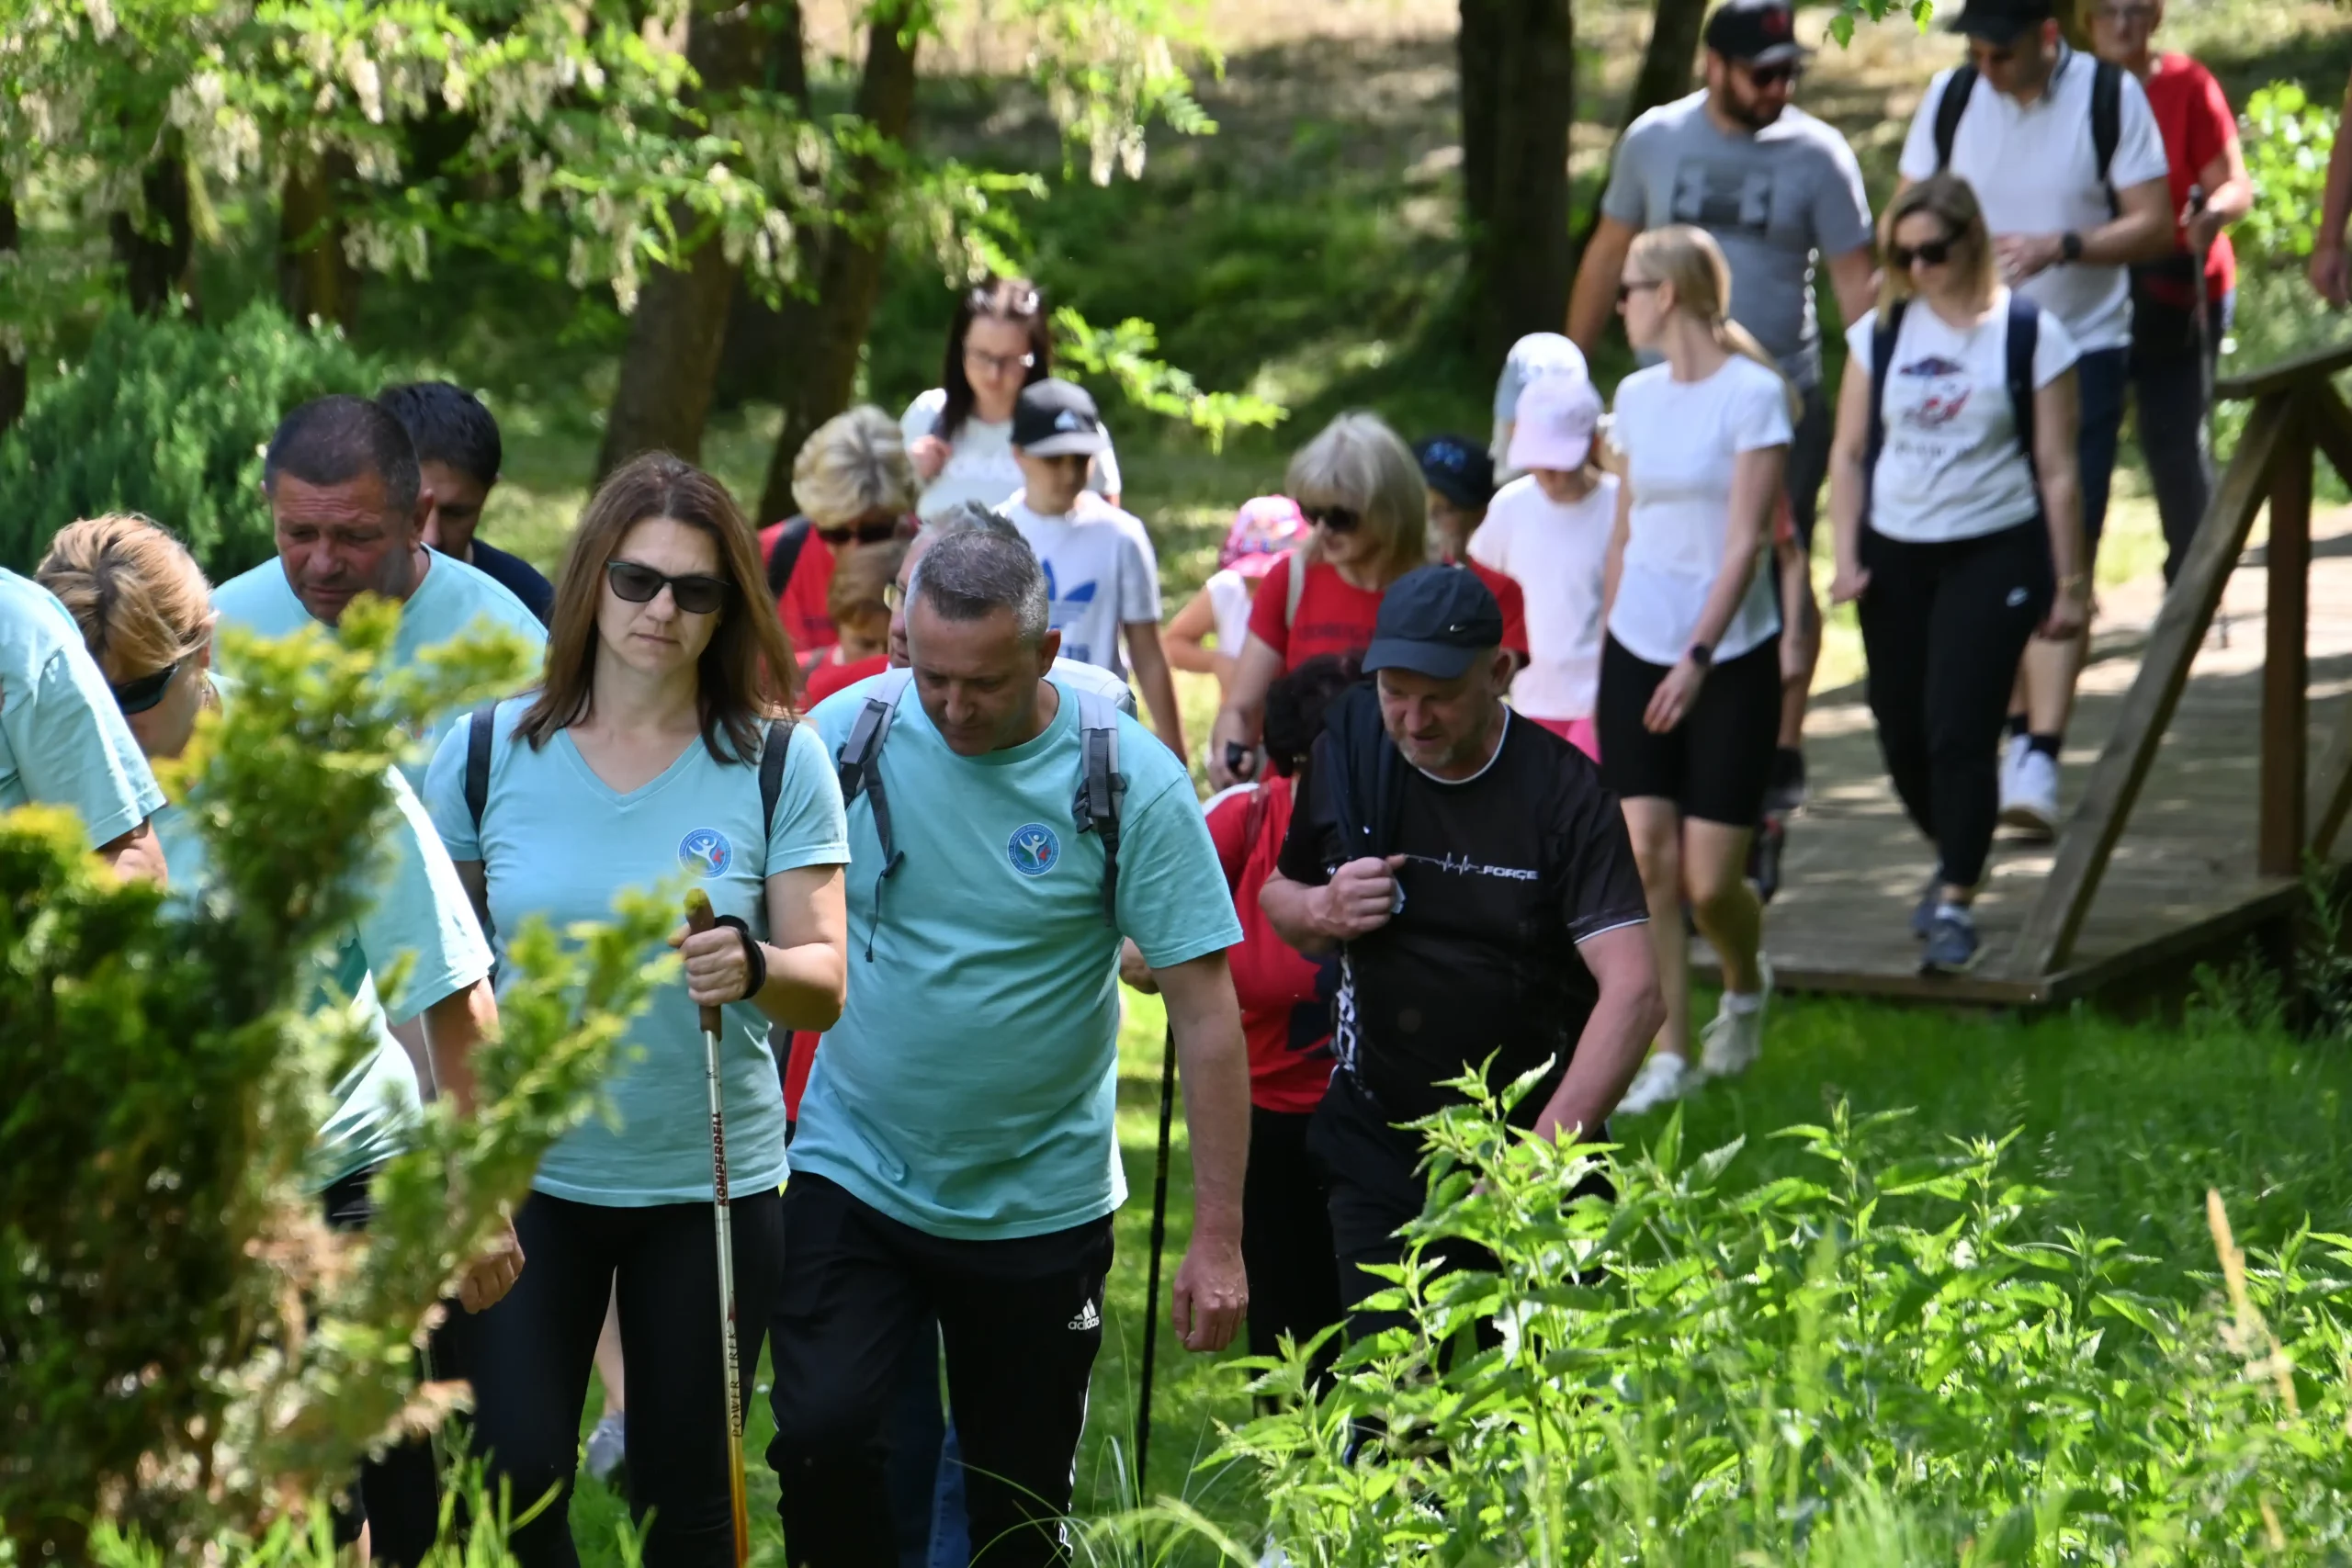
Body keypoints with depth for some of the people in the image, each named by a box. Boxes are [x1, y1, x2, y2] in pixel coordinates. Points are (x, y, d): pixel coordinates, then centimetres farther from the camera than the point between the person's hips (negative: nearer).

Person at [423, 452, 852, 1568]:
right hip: (526, 1178, 0)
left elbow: (826, 981, -5)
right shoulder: (488, 753, -1)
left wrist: (755, 968, -27)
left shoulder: (779, 762, -3)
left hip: (712, 1183, 0)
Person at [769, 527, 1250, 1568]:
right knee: (819, 1436, -18)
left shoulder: (1130, 781, -12)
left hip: (1042, 1201, -1)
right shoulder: (848, 732, -6)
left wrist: (1218, 1238, -13)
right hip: (851, 1170, 1)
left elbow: (1205, 1011, -10)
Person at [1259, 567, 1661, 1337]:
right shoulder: (1346, 754, 0)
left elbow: (1633, 992, -20)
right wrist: (1322, 912, -8)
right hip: (1379, 1149, 2)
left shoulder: (1564, 794, -12)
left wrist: (1544, 1151, -30)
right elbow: (1279, 892, 18)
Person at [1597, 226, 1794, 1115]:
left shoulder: (1753, 394, -9)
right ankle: (1668, 1056, 2)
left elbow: (1744, 541, -13)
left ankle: (1746, 984, 28)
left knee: (1709, 880, -4)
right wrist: (1605, 638, 14)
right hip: (1638, 652, 5)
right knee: (1646, 857, -4)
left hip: (1730, 658, -5)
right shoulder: (1638, 396, 9)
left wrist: (1698, 656, -19)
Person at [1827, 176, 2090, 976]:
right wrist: (1846, 557, 0)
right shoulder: (1879, 333, 5)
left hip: (1993, 551, -4)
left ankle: (1956, 901, -5)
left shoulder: (2030, 334, -4)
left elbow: (2056, 471, -1)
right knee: (1901, 725, 8)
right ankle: (1954, 857, 34)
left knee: (1960, 729, -12)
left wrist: (2068, 583, 0)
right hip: (1896, 552, 4)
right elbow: (1848, 453, 10)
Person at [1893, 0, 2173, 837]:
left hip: (2082, 351, -3)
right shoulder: (1951, 97, 1)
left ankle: (2041, 756, -17)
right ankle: (2012, 727, 22)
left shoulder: (2111, 98, -8)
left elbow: (2155, 225, -8)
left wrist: (2060, 247, -23)